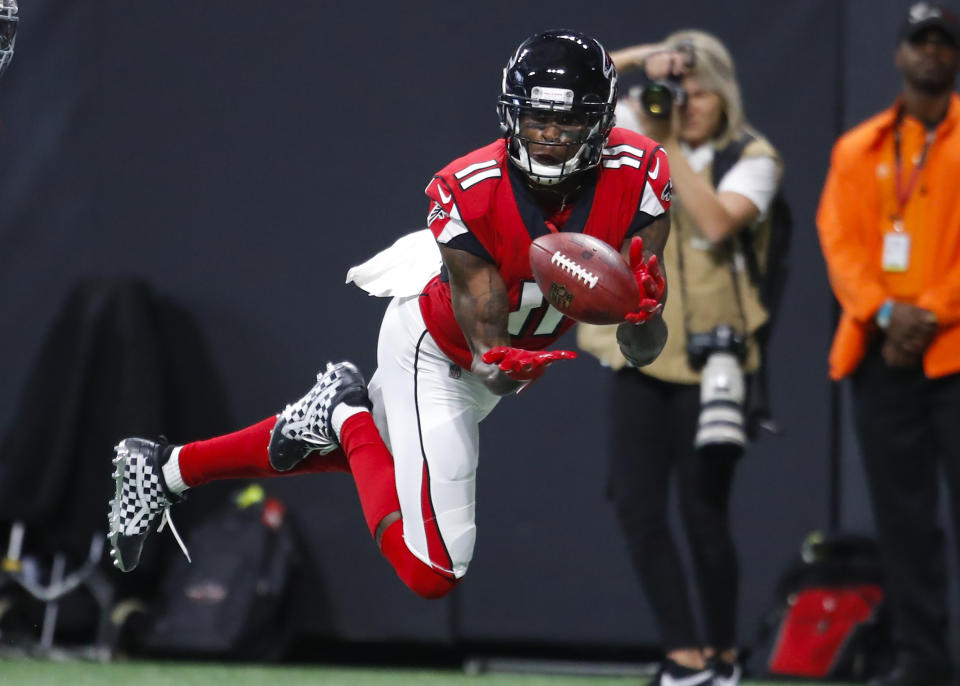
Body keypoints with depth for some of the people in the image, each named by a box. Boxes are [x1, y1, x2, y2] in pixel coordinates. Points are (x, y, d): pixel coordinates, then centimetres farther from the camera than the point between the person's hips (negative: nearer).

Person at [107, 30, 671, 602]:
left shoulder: (638, 176, -27)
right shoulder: (471, 193, -35)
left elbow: (644, 350, -25)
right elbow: (485, 363, -31)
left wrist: (644, 315, -48)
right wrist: (504, 368, -55)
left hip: (520, 348, 5)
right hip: (433, 352, -5)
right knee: (432, 572, -8)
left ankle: (166, 469, 41)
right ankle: (345, 414, 11)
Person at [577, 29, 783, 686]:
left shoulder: (752, 158, -4)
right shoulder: (640, 129, 7)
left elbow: (717, 220, -21)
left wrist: (668, 147, -17)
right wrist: (644, 59, -7)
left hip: (710, 356, -4)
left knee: (703, 511, -1)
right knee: (636, 506, -2)